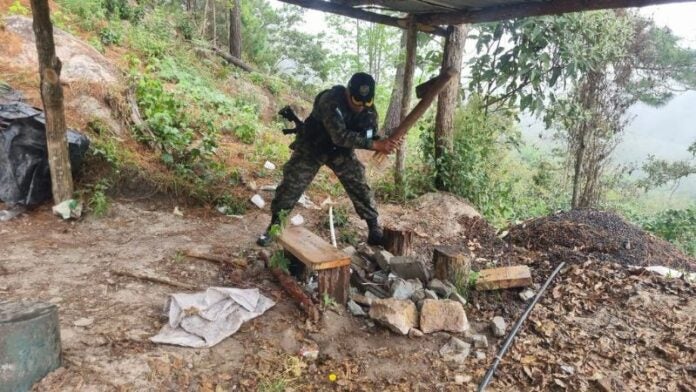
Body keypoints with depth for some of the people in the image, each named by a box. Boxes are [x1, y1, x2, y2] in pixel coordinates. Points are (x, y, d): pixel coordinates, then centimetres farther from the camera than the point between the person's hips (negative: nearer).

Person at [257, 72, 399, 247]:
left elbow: (370, 137, -7)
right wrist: (375, 145, -47)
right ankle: (275, 224, 13)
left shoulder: (369, 109, -16)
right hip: (312, 146, -4)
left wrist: (385, 144, -31)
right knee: (292, 183, -5)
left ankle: (374, 227, 8)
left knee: (359, 184, -5)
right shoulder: (330, 101, -35)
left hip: (341, 149, 4)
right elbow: (340, 136, -44)